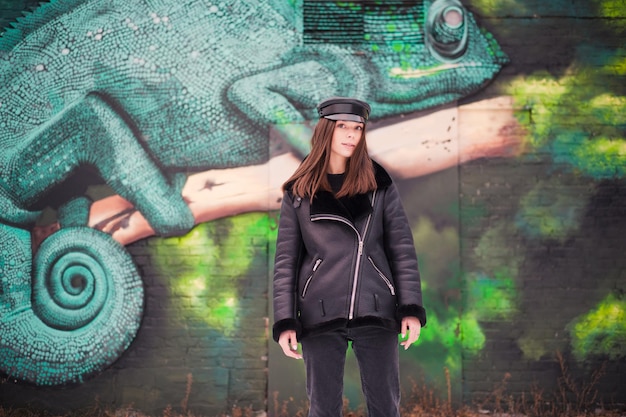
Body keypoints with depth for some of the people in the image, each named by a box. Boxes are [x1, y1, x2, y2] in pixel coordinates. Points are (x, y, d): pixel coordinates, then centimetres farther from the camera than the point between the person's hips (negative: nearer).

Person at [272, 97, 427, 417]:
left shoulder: (379, 184, 6)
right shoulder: (298, 192, 5)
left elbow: (402, 248, 4)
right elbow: (285, 260, 4)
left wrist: (411, 309, -5)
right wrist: (285, 322, -4)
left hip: (376, 310, 1)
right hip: (321, 315, 0)